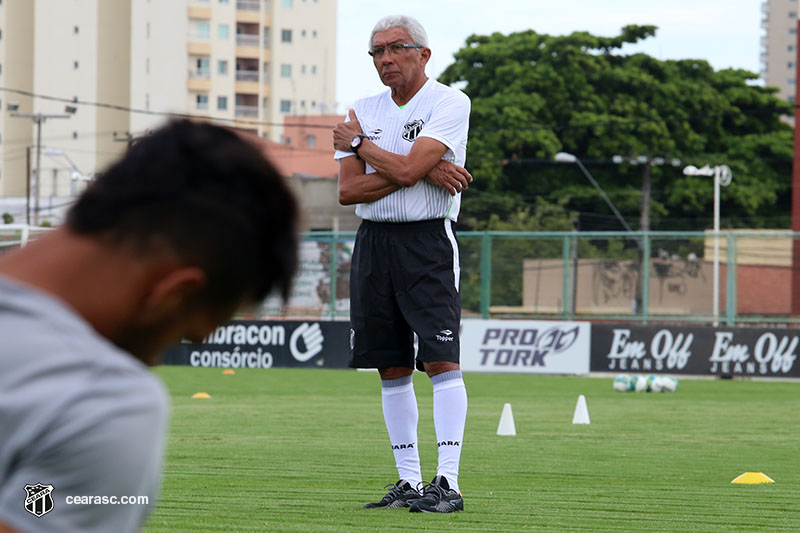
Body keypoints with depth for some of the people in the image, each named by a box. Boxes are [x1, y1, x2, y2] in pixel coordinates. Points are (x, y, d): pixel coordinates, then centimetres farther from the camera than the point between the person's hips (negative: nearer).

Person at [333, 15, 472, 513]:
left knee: (441, 359, -14)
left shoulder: (450, 103, -5)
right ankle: (409, 480, 12)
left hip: (428, 242, -6)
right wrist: (423, 173, -10)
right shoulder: (363, 112, 12)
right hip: (373, 243, 6)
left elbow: (406, 169, -17)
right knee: (392, 368, 7)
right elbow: (348, 191, 0)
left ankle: (448, 482, -17)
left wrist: (359, 143, 0)